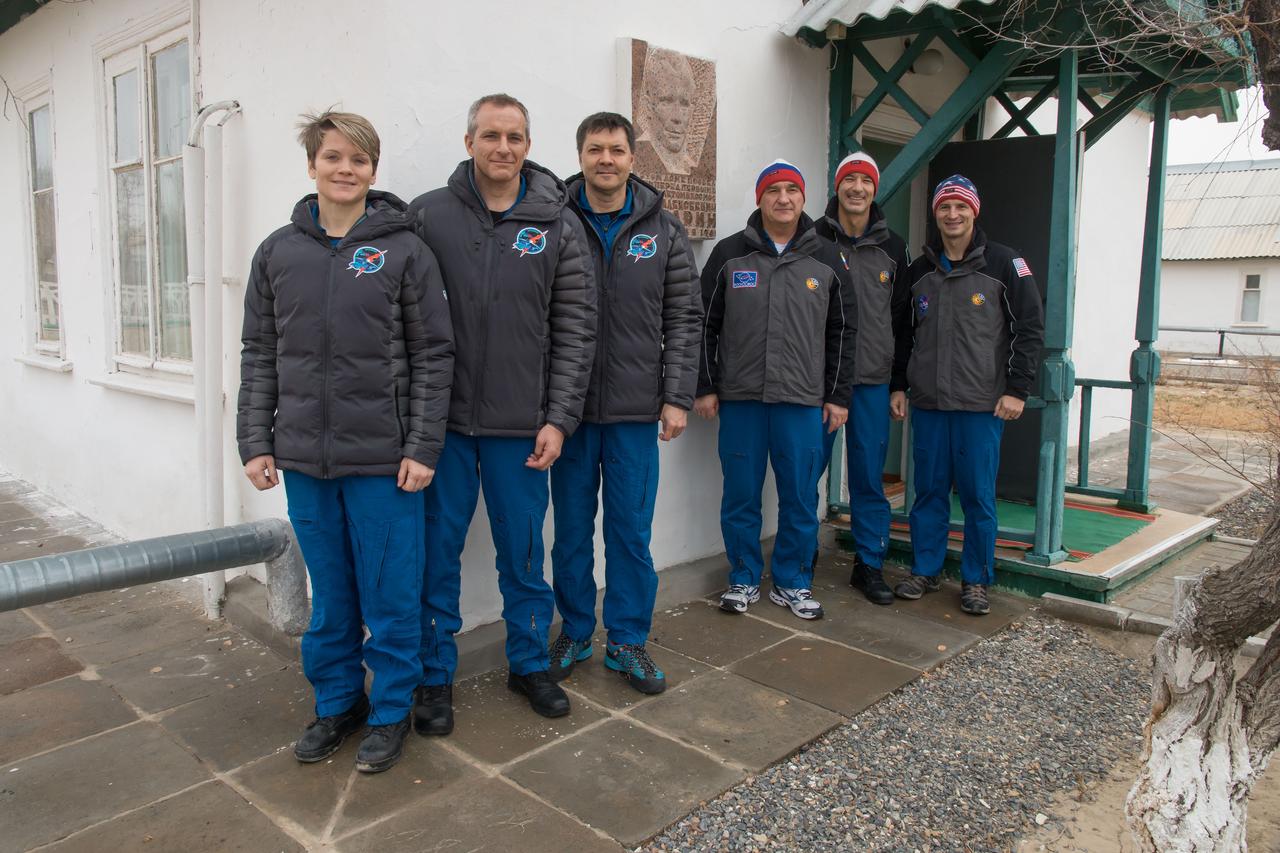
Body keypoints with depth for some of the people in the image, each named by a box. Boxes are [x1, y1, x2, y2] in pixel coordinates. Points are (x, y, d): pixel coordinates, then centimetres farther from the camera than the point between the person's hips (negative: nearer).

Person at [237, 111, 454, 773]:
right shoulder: (278, 253, 8)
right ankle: (337, 703, 32)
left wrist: (423, 446, -8)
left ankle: (390, 711, 24)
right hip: (304, 458, 3)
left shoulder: (404, 251, -2)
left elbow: (433, 355, -3)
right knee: (329, 596, 15)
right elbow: (260, 354, 11)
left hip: (383, 459, -3)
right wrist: (255, 442, 5)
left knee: (389, 594, 6)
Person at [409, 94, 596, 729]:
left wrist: (559, 419, -5)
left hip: (520, 425, 1)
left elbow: (576, 329, 1)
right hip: (442, 420, 0)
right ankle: (435, 674, 25)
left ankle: (529, 662, 31)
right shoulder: (428, 214, 1)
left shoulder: (558, 224, 3)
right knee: (437, 551, 8)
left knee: (523, 552, 11)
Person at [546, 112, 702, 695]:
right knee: (572, 527, 10)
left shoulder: (663, 231, 5)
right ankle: (575, 632, 28)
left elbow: (684, 319, 4)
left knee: (631, 530, 7)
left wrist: (677, 397, -2)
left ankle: (627, 640, 23)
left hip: (636, 408, 1)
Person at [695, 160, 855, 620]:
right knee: (741, 496, 6)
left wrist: (838, 396, 5)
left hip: (803, 401, 1)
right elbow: (706, 324, 5)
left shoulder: (825, 259, 8)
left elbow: (842, 330, 10)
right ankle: (744, 579, 21)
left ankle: (793, 582, 21)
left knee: (800, 497, 5)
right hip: (740, 398, 0)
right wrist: (706, 387, 1)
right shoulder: (729, 253, 4)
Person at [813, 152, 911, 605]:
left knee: (870, 477, 7)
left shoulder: (893, 248, 11)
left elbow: (903, 320, 13)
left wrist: (900, 385, 9)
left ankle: (869, 565, 19)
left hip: (872, 382, 3)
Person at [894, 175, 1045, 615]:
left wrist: (1017, 389, -6)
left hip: (982, 405, -3)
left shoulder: (1003, 264, -1)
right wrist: (900, 386, 13)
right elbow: (905, 334, 19)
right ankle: (925, 570, 21)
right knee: (929, 491, 9)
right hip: (928, 403, 4)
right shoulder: (919, 271, 11)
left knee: (978, 495, 1)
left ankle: (976, 580, 15)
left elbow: (1030, 327, -1)